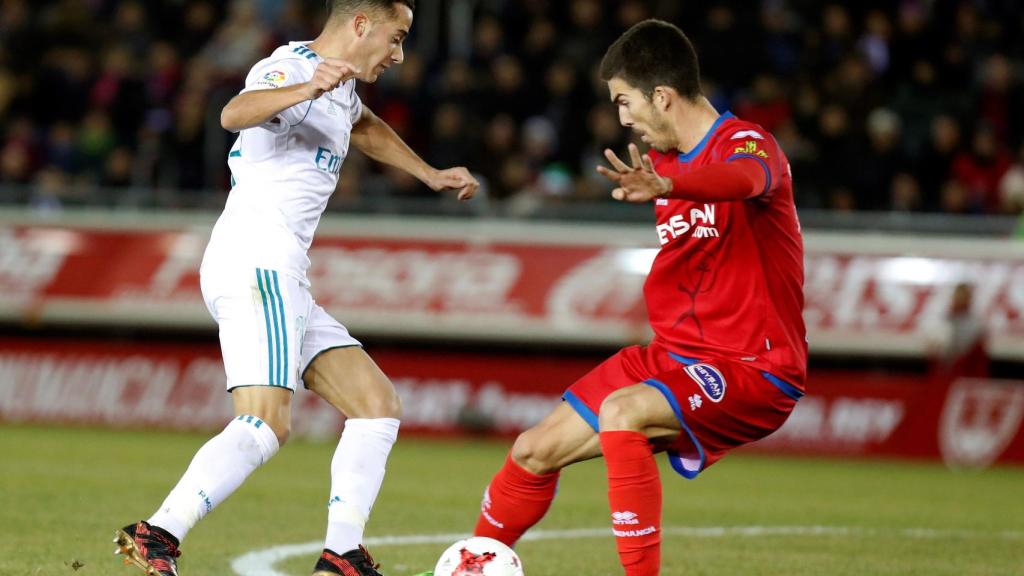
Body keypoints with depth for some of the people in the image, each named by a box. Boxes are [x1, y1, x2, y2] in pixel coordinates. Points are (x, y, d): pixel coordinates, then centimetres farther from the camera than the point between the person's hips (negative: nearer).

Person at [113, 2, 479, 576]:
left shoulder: (338, 86, 21)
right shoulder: (292, 68, -9)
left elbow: (366, 127, 47)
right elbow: (235, 113, -33)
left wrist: (431, 175, 50)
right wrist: (307, 89, -50)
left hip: (280, 280, 10)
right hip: (255, 263, -10)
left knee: (378, 405, 6)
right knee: (266, 424, -24)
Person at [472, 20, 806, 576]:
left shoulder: (748, 144, -17)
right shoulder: (667, 161, 11)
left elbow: (743, 177, -44)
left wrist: (665, 188, -62)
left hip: (755, 370, -9)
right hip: (676, 356, 9)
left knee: (621, 411, -34)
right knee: (535, 451, 7)